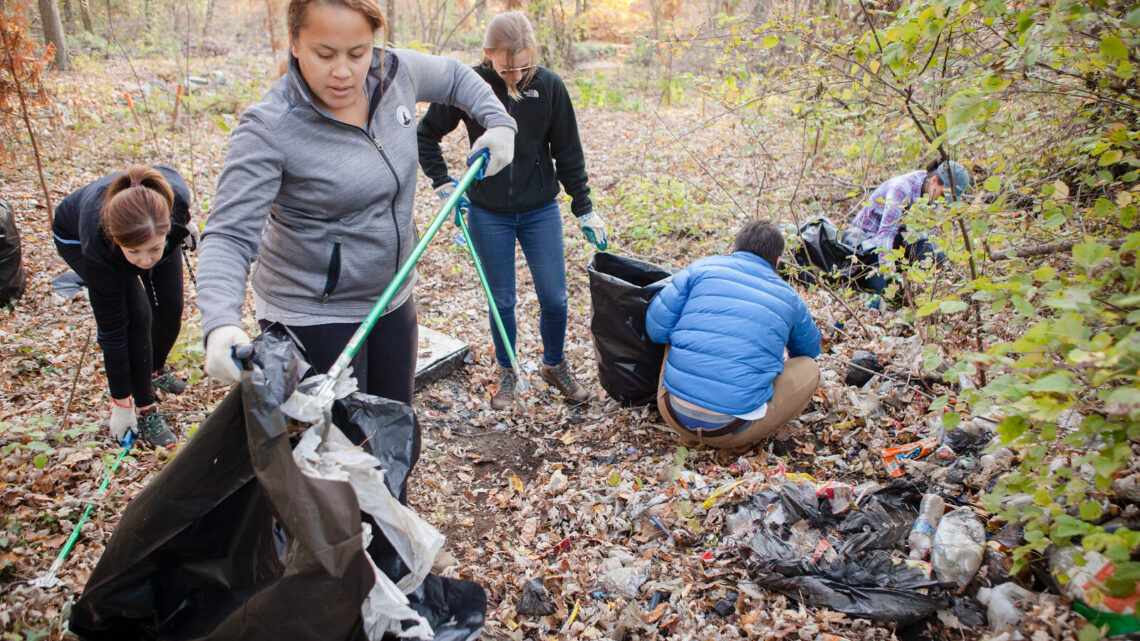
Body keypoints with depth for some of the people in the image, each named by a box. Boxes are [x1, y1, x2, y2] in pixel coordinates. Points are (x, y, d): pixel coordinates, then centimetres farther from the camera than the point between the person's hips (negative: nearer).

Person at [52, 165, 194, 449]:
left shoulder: (174, 194, -41)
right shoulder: (99, 247, -42)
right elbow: (112, 332, -31)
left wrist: (183, 226, 6)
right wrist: (121, 405, -22)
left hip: (148, 229, 4)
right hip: (77, 238, -3)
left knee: (170, 308, -2)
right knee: (137, 316, -20)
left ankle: (155, 369, 29)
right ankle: (144, 407, -2)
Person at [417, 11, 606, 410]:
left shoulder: (549, 85, -8)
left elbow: (568, 154, 0)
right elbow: (426, 134, 4)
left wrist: (585, 210, 2)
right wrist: (442, 182, -3)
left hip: (540, 211, 1)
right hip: (488, 215, -1)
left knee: (554, 298, 2)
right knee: (502, 301, 8)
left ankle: (554, 365, 28)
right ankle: (506, 373, 30)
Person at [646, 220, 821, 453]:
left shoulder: (702, 268, 9)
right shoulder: (789, 298, 13)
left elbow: (656, 328, 4)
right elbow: (810, 349, 33)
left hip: (673, 413, 2)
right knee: (809, 369, 21)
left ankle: (688, 434, 19)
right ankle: (740, 441, 10)